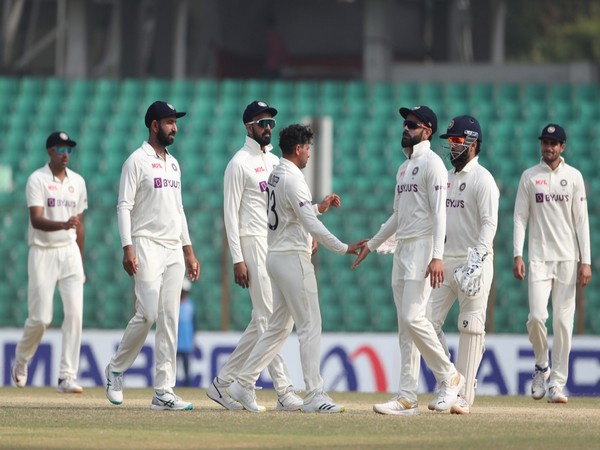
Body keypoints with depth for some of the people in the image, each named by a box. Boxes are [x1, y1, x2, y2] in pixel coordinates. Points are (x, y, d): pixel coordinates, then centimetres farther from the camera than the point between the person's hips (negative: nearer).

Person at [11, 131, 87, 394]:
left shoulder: (77, 182, 10)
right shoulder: (37, 180, -7)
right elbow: (37, 220, -20)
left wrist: (81, 264, 16)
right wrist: (63, 224, -38)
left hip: (70, 252, 4)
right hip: (43, 252, -4)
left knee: (75, 313, -9)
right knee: (40, 318, -5)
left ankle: (67, 377, -9)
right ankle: (21, 360, 25)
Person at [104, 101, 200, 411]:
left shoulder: (173, 164, 18)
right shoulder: (137, 161, -5)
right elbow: (124, 207, -10)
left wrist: (189, 252, 17)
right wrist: (128, 249, -20)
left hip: (174, 250, 7)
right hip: (147, 246, -7)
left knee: (170, 320, 1)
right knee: (148, 314, -15)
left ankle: (164, 391, 0)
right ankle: (116, 369, 8)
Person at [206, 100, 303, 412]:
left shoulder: (275, 162, 18)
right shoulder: (239, 163, -5)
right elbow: (231, 213, -10)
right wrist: (237, 259, -16)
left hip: (278, 246, 8)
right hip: (253, 243, -8)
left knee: (262, 322, 8)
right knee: (269, 319, -10)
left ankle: (223, 383, 15)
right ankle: (285, 391, -12)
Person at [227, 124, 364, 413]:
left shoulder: (276, 175, 15)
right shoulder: (292, 179, -16)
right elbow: (310, 224, -22)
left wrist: (319, 208, 16)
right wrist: (343, 248, -20)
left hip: (276, 257, 10)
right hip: (292, 257, -10)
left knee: (279, 327, 14)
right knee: (310, 326, -8)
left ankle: (243, 384, 14)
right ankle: (314, 395, -9)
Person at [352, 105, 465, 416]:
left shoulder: (432, 164, -8)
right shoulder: (404, 168, 20)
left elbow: (439, 212, -16)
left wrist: (437, 257, -25)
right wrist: (371, 244, 29)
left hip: (422, 248, -9)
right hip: (401, 250, 9)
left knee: (413, 317, -17)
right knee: (405, 324, 5)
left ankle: (449, 376, -2)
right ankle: (407, 398, 3)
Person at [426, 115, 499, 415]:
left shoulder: (482, 179, -7)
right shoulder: (447, 177, 17)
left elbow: (489, 222, -16)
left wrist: (477, 257, -28)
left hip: (473, 263, -8)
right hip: (445, 261, 8)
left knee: (470, 328, -4)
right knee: (428, 322, 1)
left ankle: (464, 395, -2)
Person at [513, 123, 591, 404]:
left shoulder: (574, 177, 6)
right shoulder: (529, 177, 7)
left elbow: (581, 220, 3)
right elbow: (520, 217, 5)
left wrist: (586, 261, -4)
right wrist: (518, 255, -6)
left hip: (567, 258, 0)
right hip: (539, 257, 0)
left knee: (563, 321, -3)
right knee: (536, 316, -12)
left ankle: (557, 382, 2)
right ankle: (541, 366, 13)